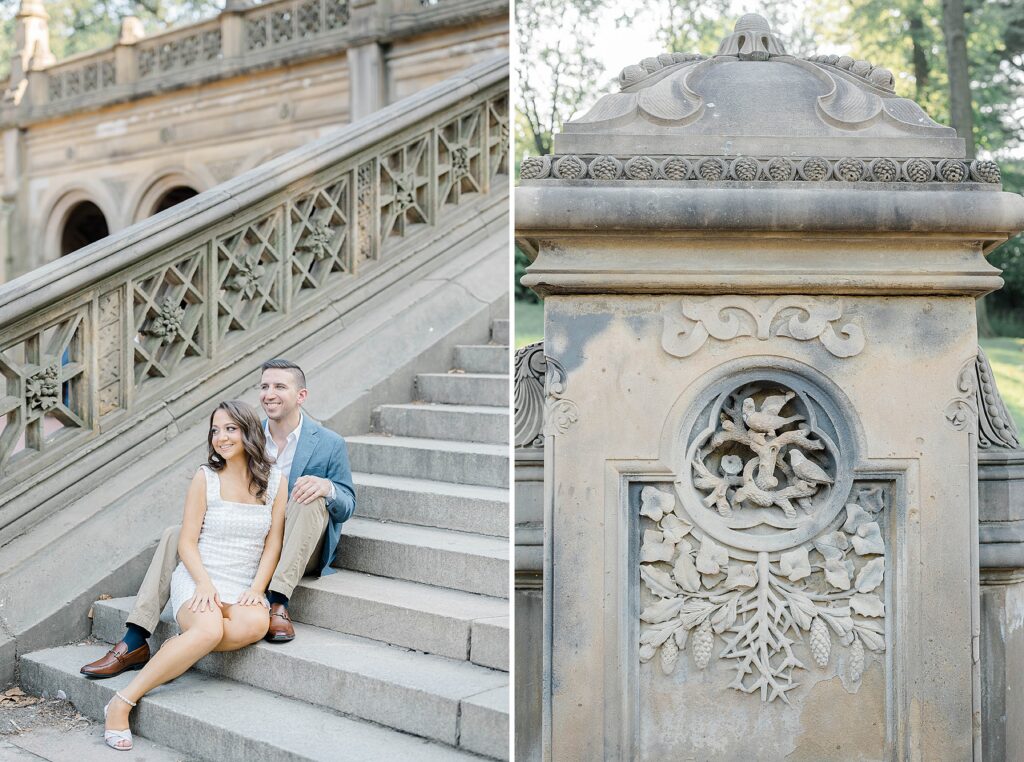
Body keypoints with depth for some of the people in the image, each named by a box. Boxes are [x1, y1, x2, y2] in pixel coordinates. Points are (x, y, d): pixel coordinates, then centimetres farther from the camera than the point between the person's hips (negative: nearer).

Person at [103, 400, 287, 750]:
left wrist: (256, 589, -9)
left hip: (243, 589, 2)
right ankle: (123, 701, -25)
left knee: (256, 623, -35)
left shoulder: (275, 482, 6)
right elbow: (186, 542, 0)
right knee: (209, 629, -36)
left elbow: (273, 544, 5)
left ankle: (180, 649, -15)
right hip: (198, 580, -2)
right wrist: (205, 584, -16)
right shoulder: (206, 478, 1)